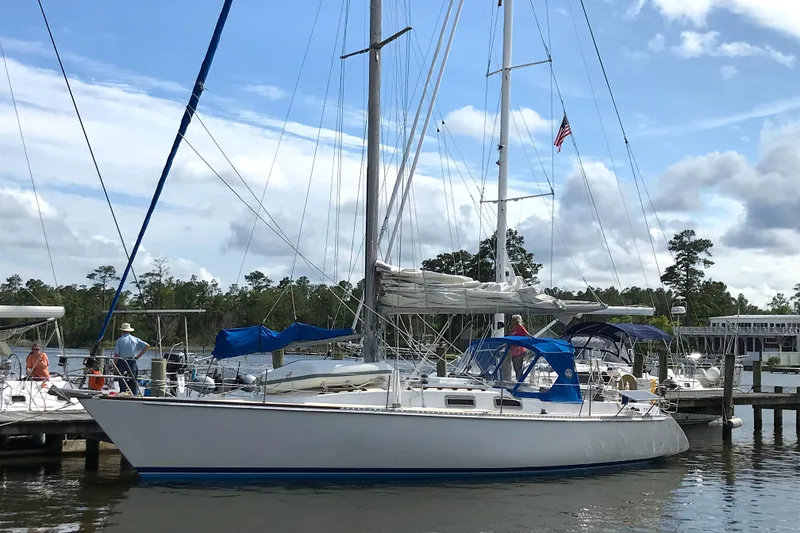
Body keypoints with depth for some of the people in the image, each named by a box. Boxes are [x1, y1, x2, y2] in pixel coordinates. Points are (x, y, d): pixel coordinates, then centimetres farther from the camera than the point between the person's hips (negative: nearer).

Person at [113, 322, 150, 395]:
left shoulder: (120, 340, -2)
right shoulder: (135, 339, 6)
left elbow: (116, 355, -7)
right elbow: (147, 346, 1)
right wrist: (138, 356, 4)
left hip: (122, 363, -2)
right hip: (132, 363, 2)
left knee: (122, 383, -1)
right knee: (133, 383, 6)